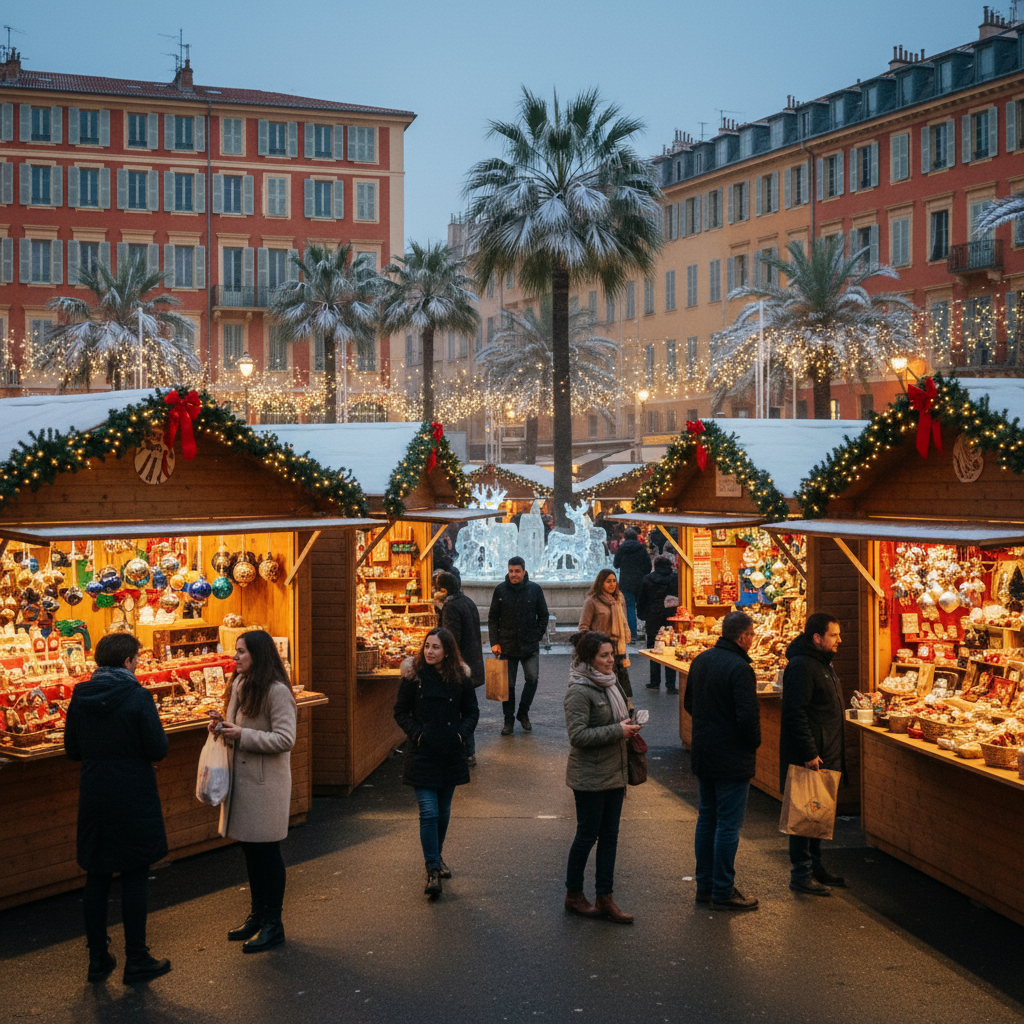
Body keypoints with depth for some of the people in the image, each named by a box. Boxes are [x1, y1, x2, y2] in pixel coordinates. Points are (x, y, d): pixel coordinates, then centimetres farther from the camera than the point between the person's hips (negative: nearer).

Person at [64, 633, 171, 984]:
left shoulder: (80, 696, 0)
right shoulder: (138, 697, -15)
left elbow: (72, 750, 7)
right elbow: (158, 750, -14)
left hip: (93, 797, 5)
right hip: (133, 800, -5)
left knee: (96, 877, 13)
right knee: (135, 877, 4)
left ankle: (97, 958, 21)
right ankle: (136, 961, 10)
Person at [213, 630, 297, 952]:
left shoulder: (277, 691, -16)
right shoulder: (240, 684, 10)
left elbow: (285, 740, -21)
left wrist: (242, 735, -22)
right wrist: (225, 728, 2)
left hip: (266, 783, -8)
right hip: (241, 778, 8)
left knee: (267, 852, 0)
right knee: (250, 851, 16)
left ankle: (273, 925, 10)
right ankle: (257, 915, 29)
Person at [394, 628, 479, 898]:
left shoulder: (461, 678, 1)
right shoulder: (414, 676, -5)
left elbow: (472, 712, 10)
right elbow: (401, 712, 1)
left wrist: (461, 734, -6)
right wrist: (417, 734, -12)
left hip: (451, 754, 3)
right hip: (423, 754, -3)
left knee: (443, 812, 14)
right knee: (429, 812, -11)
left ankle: (436, 855, 35)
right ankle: (432, 870, -8)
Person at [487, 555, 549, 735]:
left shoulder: (535, 589, 1)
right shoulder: (500, 590, 2)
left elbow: (543, 616, 10)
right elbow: (493, 618, 6)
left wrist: (537, 636, 0)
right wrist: (494, 642, -2)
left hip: (530, 646, 0)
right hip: (507, 646, 0)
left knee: (532, 678, -9)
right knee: (508, 684, 4)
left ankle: (523, 713, 13)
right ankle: (509, 719, 17)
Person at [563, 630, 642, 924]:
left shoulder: (610, 682, 9)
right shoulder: (580, 692, -17)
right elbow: (578, 735, -23)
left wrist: (629, 726, 4)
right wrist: (618, 731, -22)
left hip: (614, 774, 8)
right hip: (590, 776, -8)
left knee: (609, 835, 9)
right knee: (587, 835, 3)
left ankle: (605, 898, 17)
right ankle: (573, 895, 20)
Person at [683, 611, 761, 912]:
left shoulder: (700, 661, 6)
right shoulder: (740, 669, -20)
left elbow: (689, 703, 15)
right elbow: (749, 715, -24)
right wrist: (754, 743, -7)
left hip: (703, 753, 8)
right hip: (732, 758, -8)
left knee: (706, 819, 17)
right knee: (728, 825, 0)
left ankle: (705, 885, 24)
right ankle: (723, 892, 5)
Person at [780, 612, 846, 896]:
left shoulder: (822, 663, 16)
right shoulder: (801, 666, -18)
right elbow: (795, 714, -24)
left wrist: (833, 753, 22)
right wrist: (809, 753, -25)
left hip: (824, 755, 10)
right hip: (808, 756, -10)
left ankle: (815, 866, 27)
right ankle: (801, 875, 3)